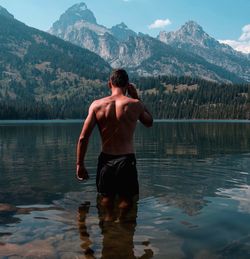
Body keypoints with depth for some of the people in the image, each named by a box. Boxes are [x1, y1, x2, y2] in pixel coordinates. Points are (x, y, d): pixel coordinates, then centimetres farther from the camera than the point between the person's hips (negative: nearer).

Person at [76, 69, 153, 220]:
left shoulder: (96, 105, -3)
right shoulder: (135, 104, -7)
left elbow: (83, 137, -5)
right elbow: (149, 123, 14)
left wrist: (80, 164, 4)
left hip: (105, 159, 2)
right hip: (126, 159, -2)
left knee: (106, 200, 17)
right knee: (126, 200, 10)